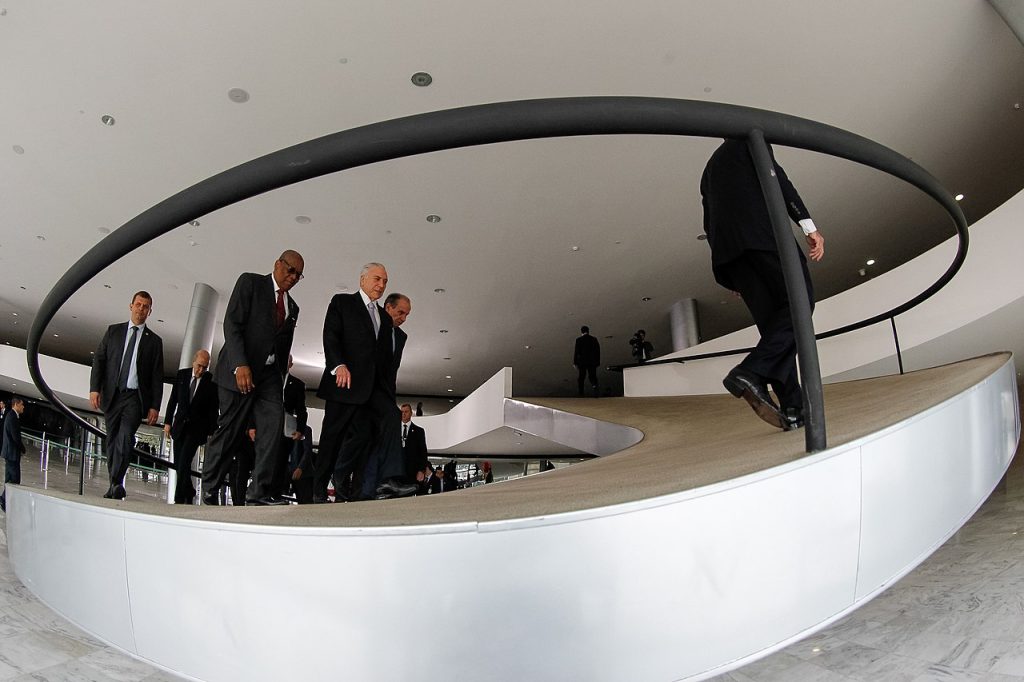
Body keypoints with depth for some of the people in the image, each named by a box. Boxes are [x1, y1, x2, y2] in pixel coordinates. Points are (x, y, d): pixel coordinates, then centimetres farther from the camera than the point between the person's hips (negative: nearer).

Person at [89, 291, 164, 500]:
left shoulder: (154, 341, 8)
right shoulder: (113, 331, 12)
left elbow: (157, 376, 5)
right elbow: (98, 360, 8)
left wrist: (155, 406, -2)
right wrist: (94, 388, -7)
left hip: (135, 397, -2)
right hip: (111, 394, 2)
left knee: (126, 436, -20)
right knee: (112, 440, 6)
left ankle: (117, 483, -24)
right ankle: (115, 485, 12)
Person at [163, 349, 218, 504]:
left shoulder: (211, 381, -8)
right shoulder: (182, 374, 1)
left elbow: (213, 409, -6)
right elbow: (173, 400, 8)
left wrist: (212, 432, -8)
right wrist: (167, 422, 4)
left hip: (197, 427, -4)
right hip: (180, 425, 4)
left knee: (184, 461, -16)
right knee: (178, 464, 6)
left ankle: (180, 499, -11)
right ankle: (189, 493, 24)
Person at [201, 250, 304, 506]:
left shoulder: (292, 307, 19)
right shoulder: (250, 282, 2)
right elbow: (232, 323, -10)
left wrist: (280, 379, 10)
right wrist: (241, 365, -20)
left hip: (270, 374, 5)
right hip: (240, 370, -5)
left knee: (274, 424, -13)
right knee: (229, 430, -1)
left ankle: (259, 490, -12)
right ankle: (209, 490, 15)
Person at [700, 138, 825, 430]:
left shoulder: (711, 168, 34)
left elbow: (709, 225, 27)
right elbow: (774, 177, -3)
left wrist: (732, 278, 26)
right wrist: (809, 226, -9)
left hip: (728, 246, 7)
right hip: (761, 231, -6)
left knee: (774, 322, 3)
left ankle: (793, 409, -5)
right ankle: (751, 371, -25)